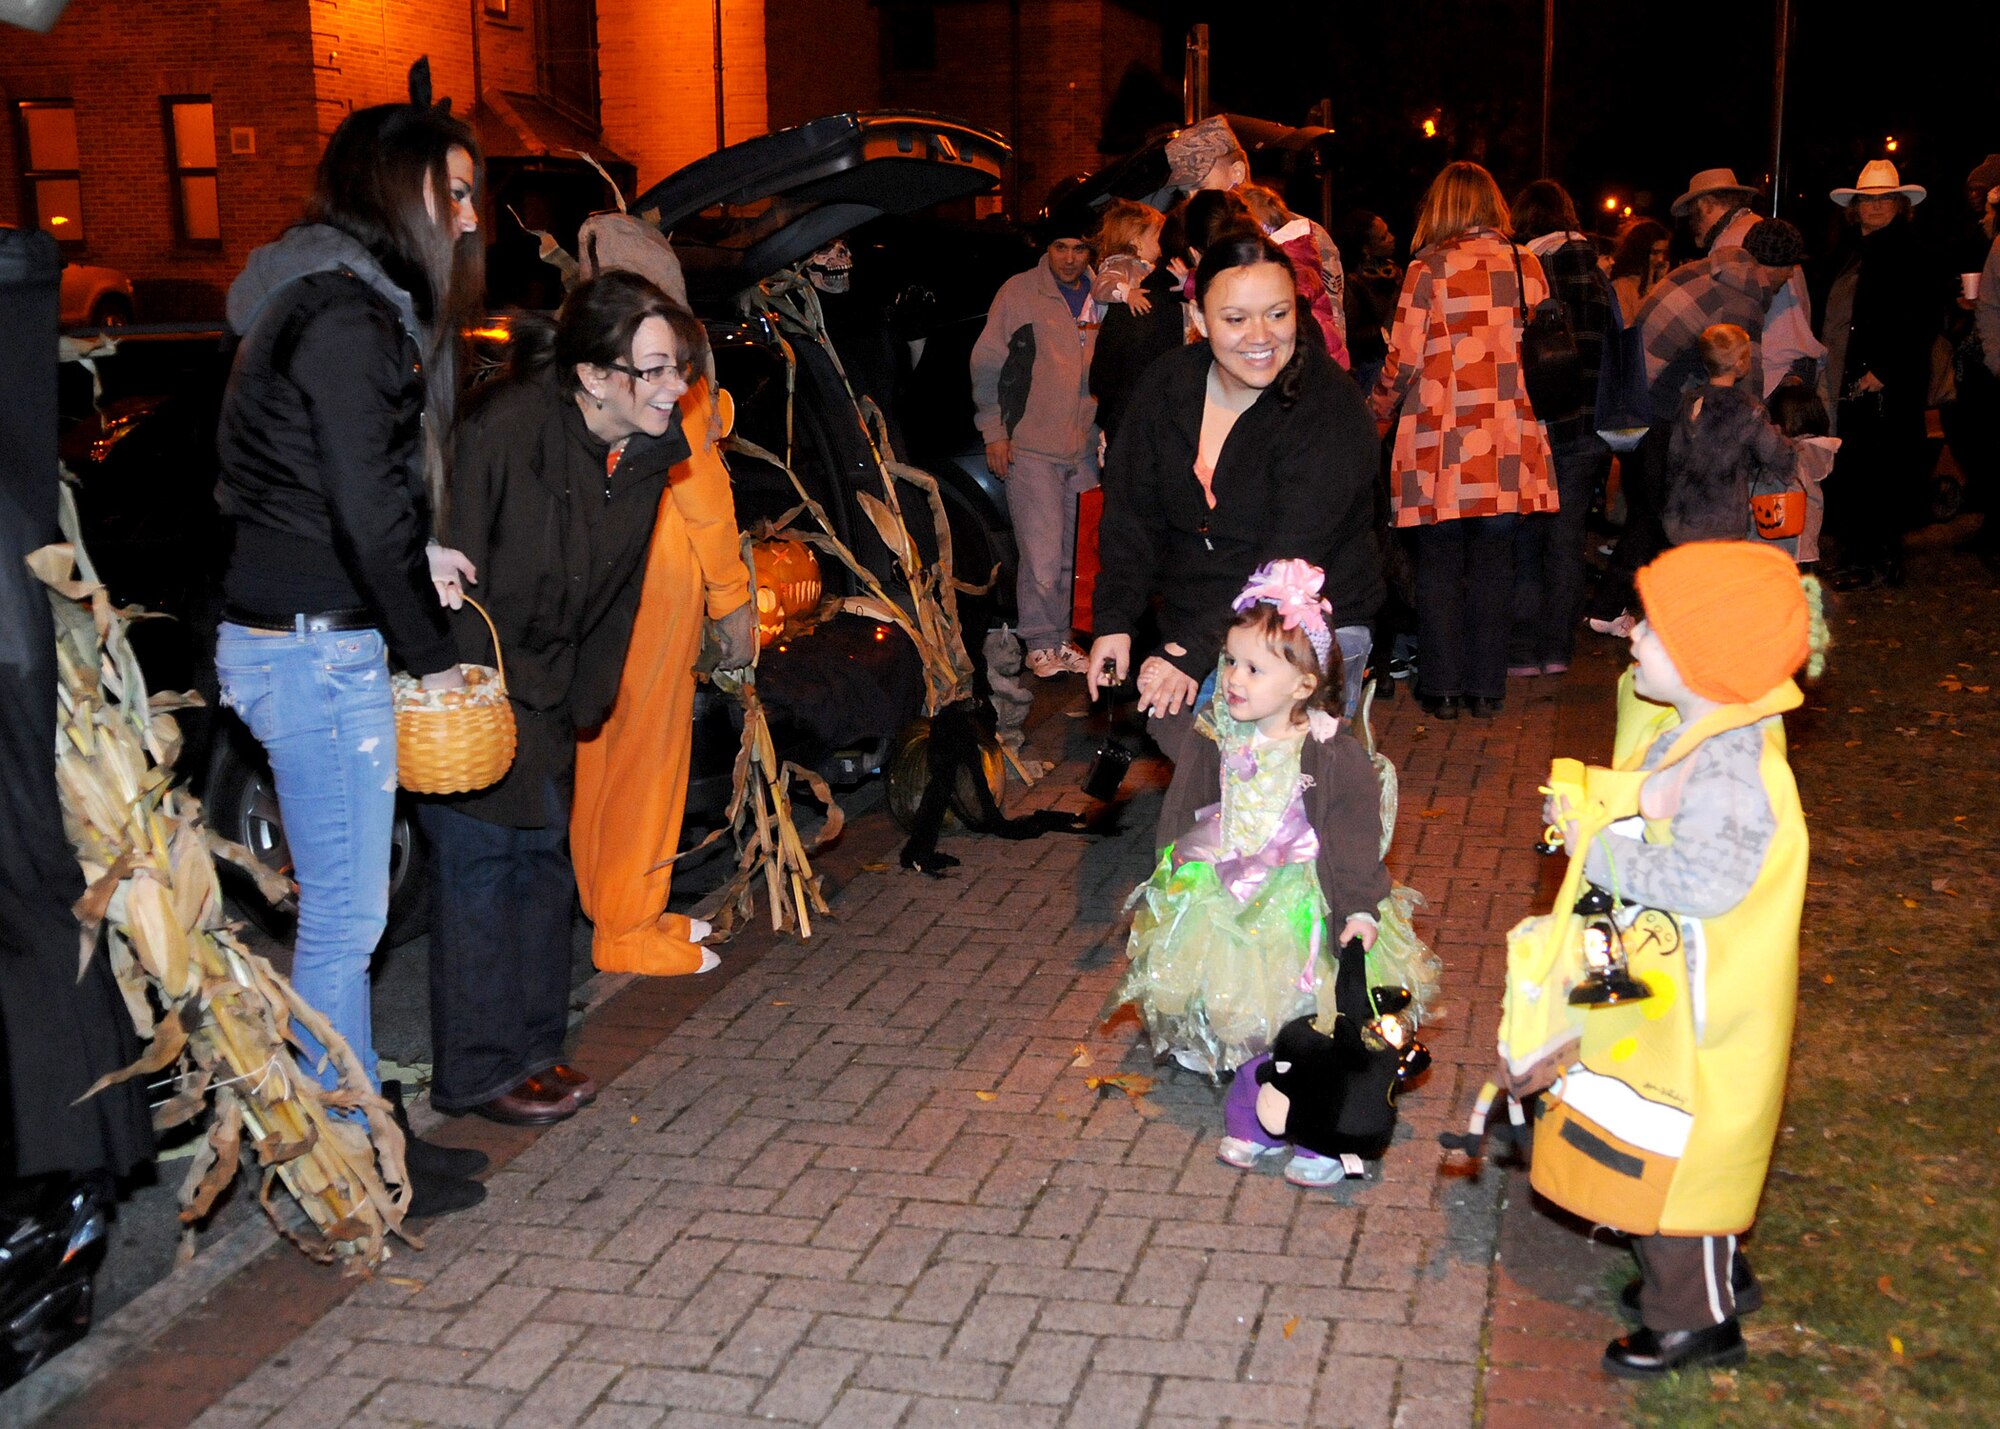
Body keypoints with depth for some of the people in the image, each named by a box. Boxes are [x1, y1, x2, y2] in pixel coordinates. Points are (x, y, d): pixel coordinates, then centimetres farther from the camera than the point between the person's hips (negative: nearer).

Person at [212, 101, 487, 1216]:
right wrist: (432, 653, -11)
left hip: (296, 636, 10)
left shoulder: (344, 301, 15)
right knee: (347, 916, 0)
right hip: (320, 650, -10)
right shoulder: (351, 319, -17)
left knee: (342, 905, 16)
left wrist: (420, 550, 7)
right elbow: (363, 512, -20)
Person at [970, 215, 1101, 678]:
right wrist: (994, 431, -5)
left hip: (1081, 447, 4)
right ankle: (1041, 643, 7)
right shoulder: (1018, 293, -3)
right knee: (1042, 557, -8)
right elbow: (986, 365, 0)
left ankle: (1060, 638, 21)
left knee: (1068, 554, 9)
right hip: (1029, 445, -4)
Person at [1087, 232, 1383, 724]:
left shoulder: (1329, 411, -17)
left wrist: (1198, 654, -29)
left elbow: (1292, 559, -23)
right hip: (1190, 632, 5)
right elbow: (1131, 512, 2)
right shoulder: (1168, 385, 0)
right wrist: (1114, 621, -11)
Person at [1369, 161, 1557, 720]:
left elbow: (1405, 360, -6)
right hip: (1508, 443, 3)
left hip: (1442, 439, -3)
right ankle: (1487, 688, 12)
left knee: (1439, 563, 7)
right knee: (1493, 563, 9)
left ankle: (1442, 688, 9)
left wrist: (1380, 407, 11)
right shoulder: (1527, 265, 3)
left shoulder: (1428, 268, -7)